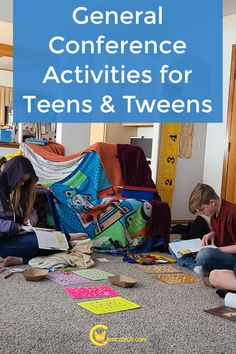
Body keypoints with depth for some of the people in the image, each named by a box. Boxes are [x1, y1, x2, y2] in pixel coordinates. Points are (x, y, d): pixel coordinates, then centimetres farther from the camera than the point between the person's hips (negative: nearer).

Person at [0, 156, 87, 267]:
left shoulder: (20, 192, 16)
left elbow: (32, 212, 18)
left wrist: (30, 220, -5)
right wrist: (15, 227, -21)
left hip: (16, 235, 8)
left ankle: (21, 259, -32)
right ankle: (68, 237, -4)